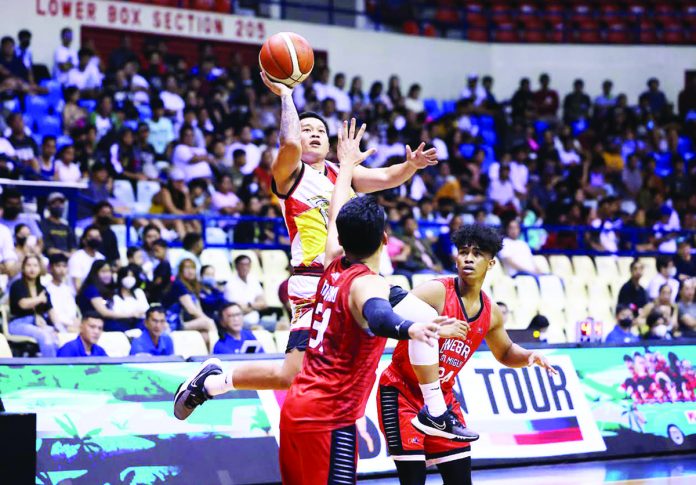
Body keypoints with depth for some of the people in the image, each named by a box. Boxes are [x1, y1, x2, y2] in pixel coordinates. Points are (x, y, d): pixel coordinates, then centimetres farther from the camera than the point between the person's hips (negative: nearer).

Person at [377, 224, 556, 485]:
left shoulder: (491, 314, 3)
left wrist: (529, 356, 0)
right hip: (401, 392, -6)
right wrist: (436, 329, -41)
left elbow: (505, 353, 22)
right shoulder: (436, 292, -18)